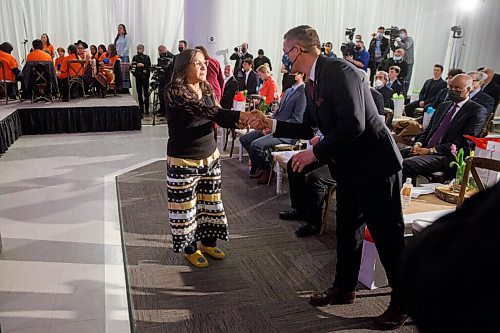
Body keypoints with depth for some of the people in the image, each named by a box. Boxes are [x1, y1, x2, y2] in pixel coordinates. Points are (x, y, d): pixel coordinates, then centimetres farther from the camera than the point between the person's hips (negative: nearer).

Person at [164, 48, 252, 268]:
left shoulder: (207, 87, 4)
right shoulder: (175, 90, -18)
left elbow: (217, 115, 5)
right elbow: (202, 109, -31)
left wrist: (239, 120, -17)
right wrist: (238, 115, -38)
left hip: (209, 155, 6)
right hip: (183, 160, -6)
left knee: (210, 201, 15)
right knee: (186, 205, 7)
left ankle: (208, 242, 35)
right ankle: (190, 249, 27)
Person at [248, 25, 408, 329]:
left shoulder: (339, 70, -19)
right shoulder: (313, 82, 9)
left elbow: (353, 124, -27)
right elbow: (308, 128, 16)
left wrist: (316, 152, -19)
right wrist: (272, 124, 7)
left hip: (375, 164, -9)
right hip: (349, 167, 9)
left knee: (388, 235, 3)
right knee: (348, 229, 18)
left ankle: (403, 301, 22)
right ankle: (344, 289, 36)